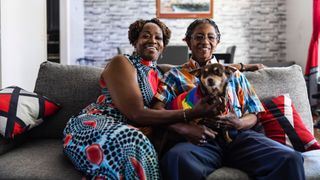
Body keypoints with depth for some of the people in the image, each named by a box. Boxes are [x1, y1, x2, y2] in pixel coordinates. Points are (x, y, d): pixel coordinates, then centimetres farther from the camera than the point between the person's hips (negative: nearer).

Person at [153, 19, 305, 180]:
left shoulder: (233, 74, 24)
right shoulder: (176, 75, 16)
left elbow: (252, 115, 18)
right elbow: (157, 109, 0)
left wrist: (239, 123, -7)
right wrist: (184, 129, -19)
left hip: (239, 136, 2)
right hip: (201, 141, -2)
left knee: (291, 159, -26)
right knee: (175, 158, -38)